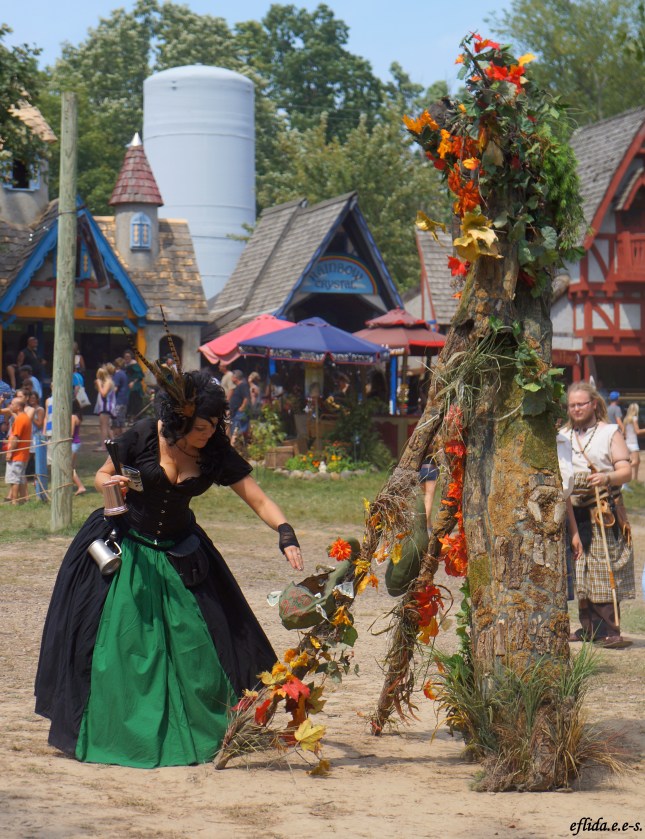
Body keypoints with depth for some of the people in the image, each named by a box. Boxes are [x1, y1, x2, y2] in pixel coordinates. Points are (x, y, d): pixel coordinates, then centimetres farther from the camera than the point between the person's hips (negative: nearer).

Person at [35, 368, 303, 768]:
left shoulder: (217, 453, -11)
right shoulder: (144, 435, -16)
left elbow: (259, 500, -13)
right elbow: (101, 475, -2)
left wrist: (287, 535, -29)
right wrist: (112, 484, -25)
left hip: (178, 554, 2)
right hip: (123, 549, -2)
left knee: (196, 642, -5)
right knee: (116, 642, -3)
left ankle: (197, 733, 8)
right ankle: (101, 733, 9)